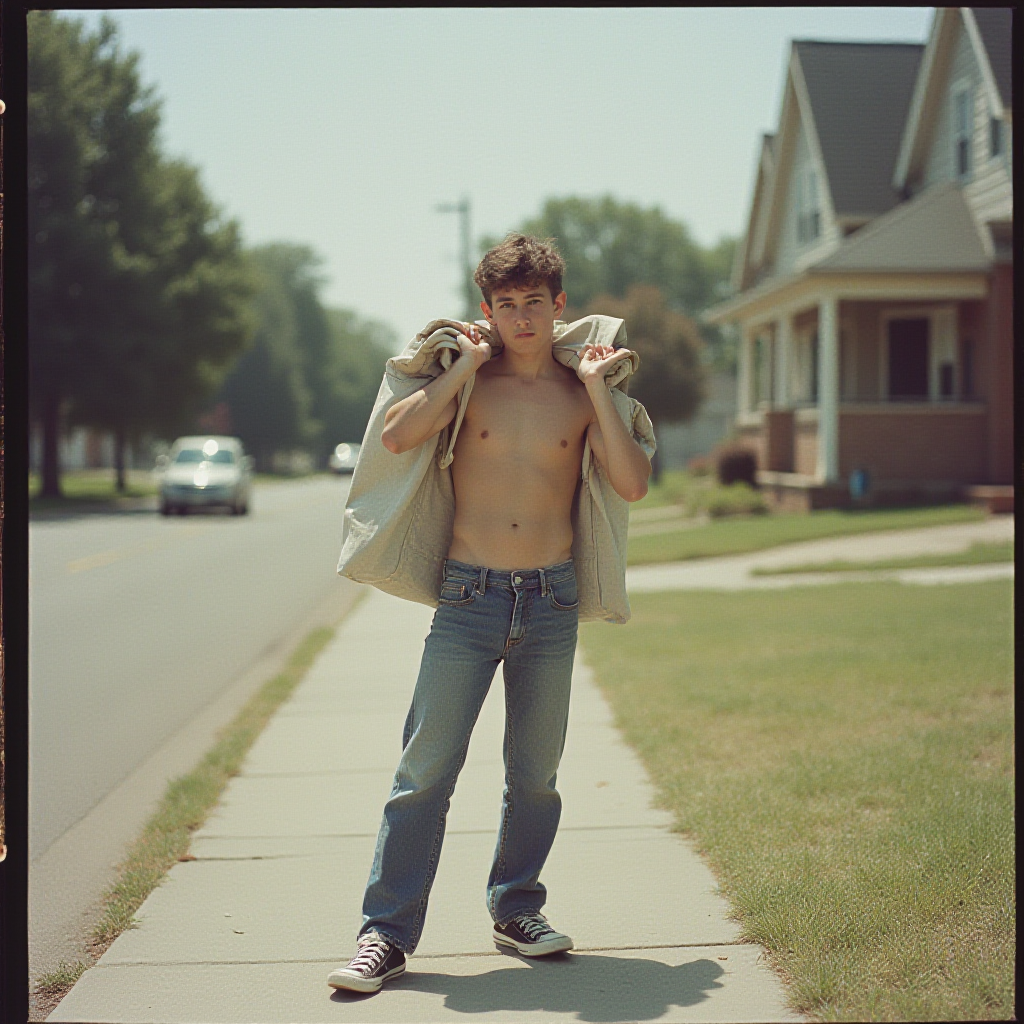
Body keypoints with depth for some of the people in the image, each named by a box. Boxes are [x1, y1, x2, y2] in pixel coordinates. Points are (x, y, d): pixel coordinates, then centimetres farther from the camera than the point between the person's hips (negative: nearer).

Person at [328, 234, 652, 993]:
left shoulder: (580, 394, 6)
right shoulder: (469, 382, 3)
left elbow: (633, 484, -8)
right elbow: (396, 436, -15)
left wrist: (598, 388, -7)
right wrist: (464, 367, -11)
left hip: (552, 601, 2)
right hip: (468, 597, -2)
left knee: (536, 772, 11)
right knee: (427, 769, -5)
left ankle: (516, 906, 28)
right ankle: (387, 932, -1)